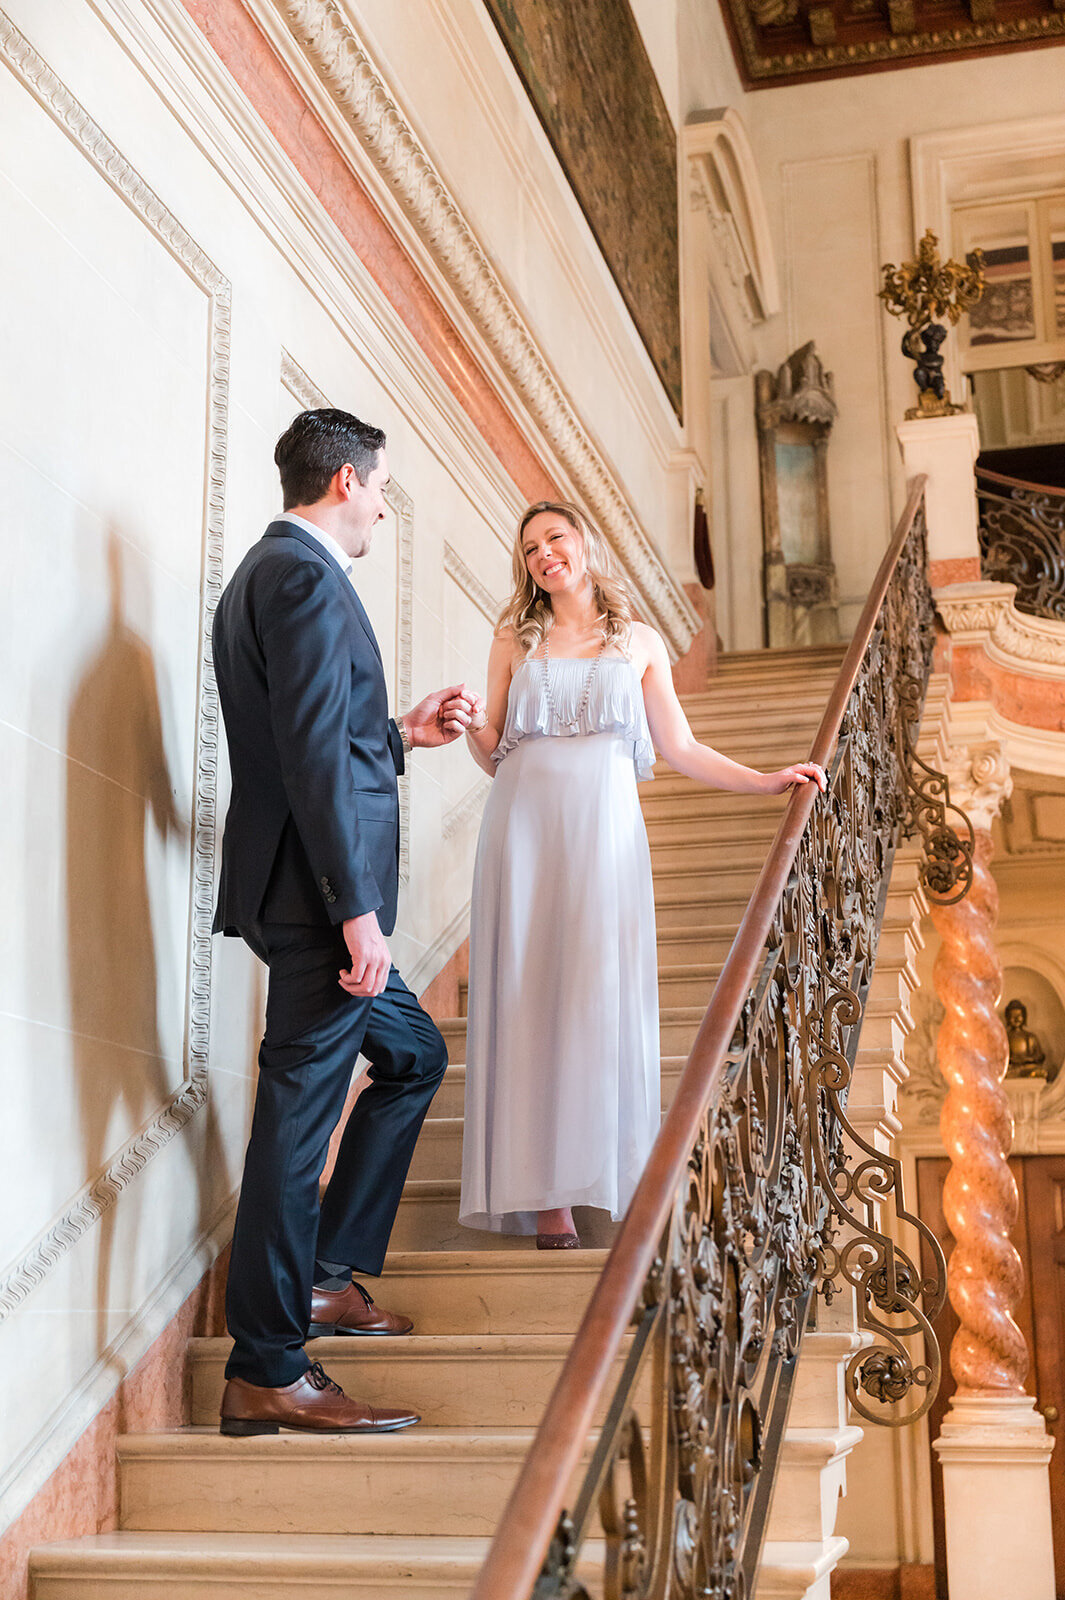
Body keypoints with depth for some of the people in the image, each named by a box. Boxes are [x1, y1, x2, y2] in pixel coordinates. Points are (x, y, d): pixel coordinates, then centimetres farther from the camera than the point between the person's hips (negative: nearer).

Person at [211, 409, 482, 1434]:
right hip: (317, 894, -11)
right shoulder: (306, 576, -13)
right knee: (300, 1110, -5)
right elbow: (314, 754, -22)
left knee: (414, 1056, 23)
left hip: (314, 896, 11)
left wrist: (402, 736, 24)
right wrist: (356, 910, -23)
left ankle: (329, 1276, 26)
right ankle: (267, 1372, 3)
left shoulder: (263, 574, 20)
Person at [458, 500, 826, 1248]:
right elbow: (494, 755, 11)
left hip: (605, 829, 0)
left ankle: (621, 1176, -2)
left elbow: (680, 747, 12)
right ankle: (544, 1193, -3)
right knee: (530, 996, -4)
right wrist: (472, 729, -10)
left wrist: (766, 781, 5)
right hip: (525, 827, 0)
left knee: (607, 995, -6)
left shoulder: (639, 642, 13)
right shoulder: (514, 642, 13)